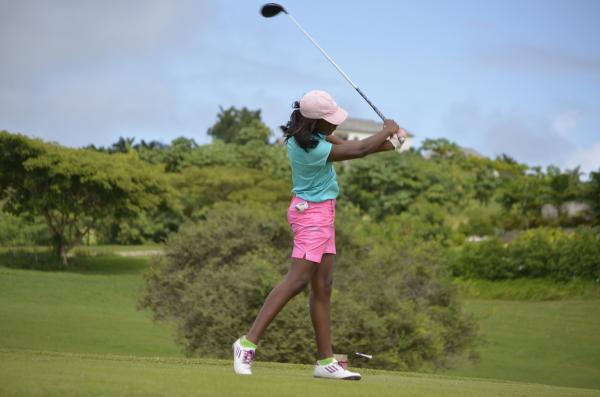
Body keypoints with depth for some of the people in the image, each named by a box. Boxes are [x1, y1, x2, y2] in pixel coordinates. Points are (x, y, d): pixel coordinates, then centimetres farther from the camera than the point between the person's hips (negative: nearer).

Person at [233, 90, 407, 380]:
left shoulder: (305, 135, 1)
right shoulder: (313, 150, -25)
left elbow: (347, 145, 10)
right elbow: (359, 150, -17)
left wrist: (386, 143, 1)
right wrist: (387, 130, 0)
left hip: (320, 215, 10)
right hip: (313, 214, -10)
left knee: (323, 286, 8)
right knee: (298, 280, -14)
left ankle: (326, 361, 10)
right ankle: (248, 342, -16)